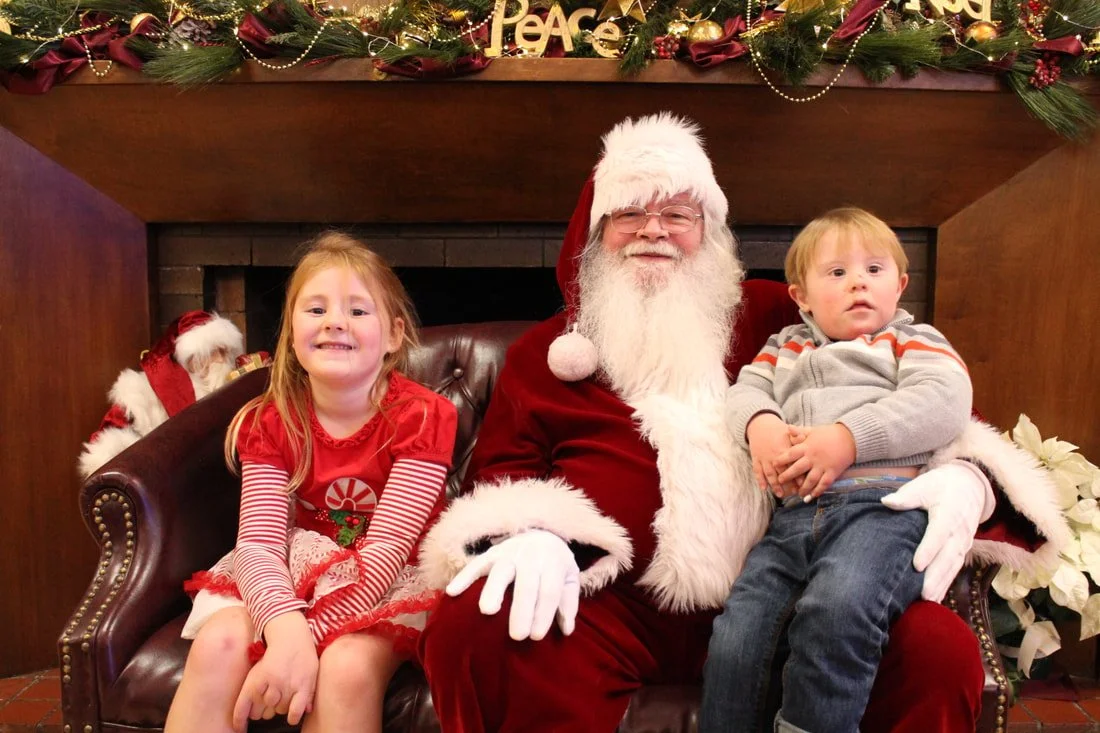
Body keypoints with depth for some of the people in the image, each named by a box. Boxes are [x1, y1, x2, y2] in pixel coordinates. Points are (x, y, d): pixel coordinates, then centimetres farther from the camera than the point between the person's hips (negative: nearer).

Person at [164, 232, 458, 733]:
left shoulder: (421, 417, -15)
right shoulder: (269, 423, -3)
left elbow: (385, 550, -19)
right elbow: (258, 542, -14)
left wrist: (308, 637, -27)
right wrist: (287, 631, -33)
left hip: (388, 582, -3)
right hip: (288, 578, 3)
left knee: (346, 667, -31)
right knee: (216, 644, -24)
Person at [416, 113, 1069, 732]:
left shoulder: (776, 317, 14)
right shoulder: (545, 351, 16)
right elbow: (501, 470, 9)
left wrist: (962, 475, -8)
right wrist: (530, 533, -16)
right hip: (608, 603, 0)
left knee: (943, 650, -23)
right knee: (470, 629, -29)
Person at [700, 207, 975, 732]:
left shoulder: (911, 340, 18)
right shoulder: (787, 348, 31)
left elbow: (943, 402, -1)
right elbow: (745, 390, 18)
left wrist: (847, 437, -13)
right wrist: (761, 425, -8)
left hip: (883, 501, -3)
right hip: (795, 513, 4)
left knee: (836, 607, -34)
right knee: (734, 641, -16)